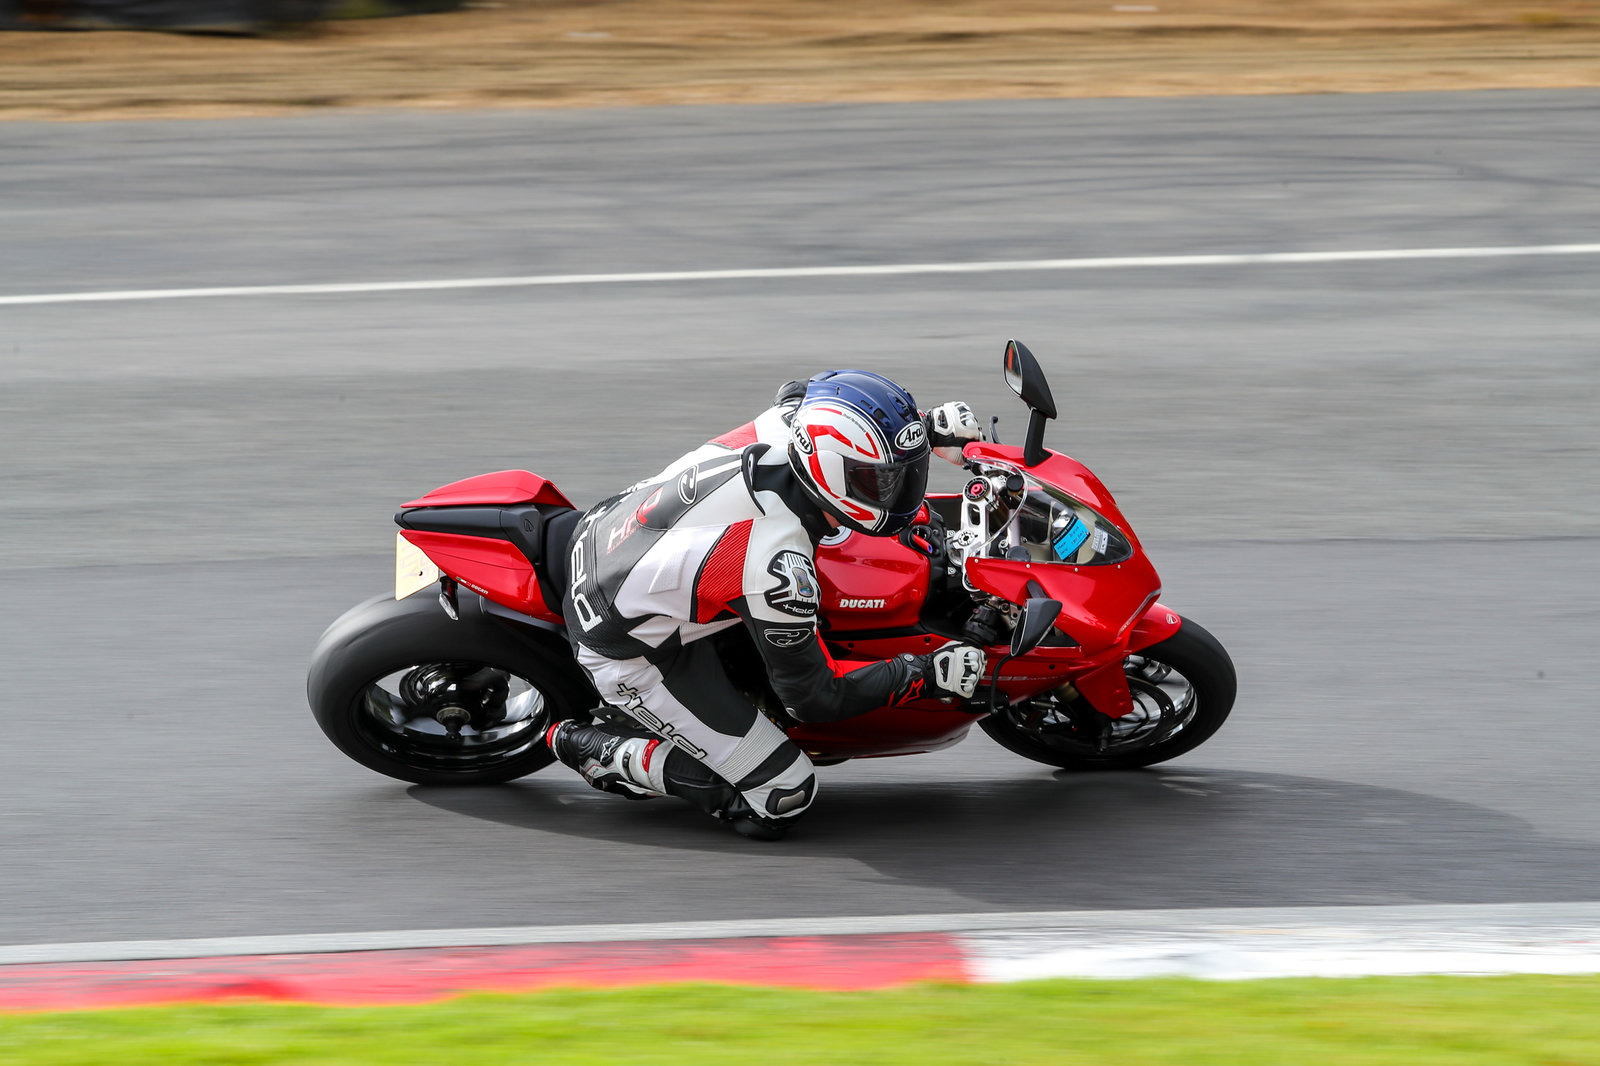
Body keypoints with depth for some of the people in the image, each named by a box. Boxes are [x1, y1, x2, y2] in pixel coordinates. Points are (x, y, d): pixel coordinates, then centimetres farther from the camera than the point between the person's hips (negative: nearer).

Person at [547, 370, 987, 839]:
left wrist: (926, 426, 10)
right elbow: (810, 697, -20)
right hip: (625, 648, -8)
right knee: (781, 801, -6)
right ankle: (598, 750, 3)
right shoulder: (780, 568, -36)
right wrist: (927, 675, -16)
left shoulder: (789, 417, -17)